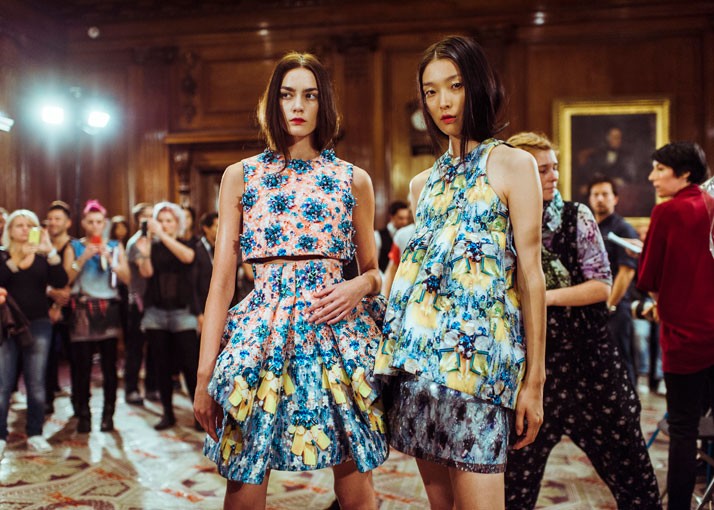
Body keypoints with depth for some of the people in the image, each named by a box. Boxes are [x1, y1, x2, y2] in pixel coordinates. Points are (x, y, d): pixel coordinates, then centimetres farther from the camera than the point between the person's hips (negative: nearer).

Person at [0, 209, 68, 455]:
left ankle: (35, 434, 11)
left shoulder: (43, 258, 8)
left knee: (36, 383, 3)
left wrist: (50, 252, -20)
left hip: (38, 324, 1)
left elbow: (61, 282, -10)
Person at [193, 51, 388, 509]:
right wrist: (205, 373, -1)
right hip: (261, 331, 0)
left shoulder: (354, 180, 9)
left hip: (339, 331, 1)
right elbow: (223, 279, 4)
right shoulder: (241, 176, 8)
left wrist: (359, 286, -8)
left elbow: (373, 270, 17)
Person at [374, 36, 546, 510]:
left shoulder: (512, 164, 1)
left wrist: (534, 380, -8)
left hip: (478, 350, -5)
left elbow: (530, 273, -4)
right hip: (419, 351, 6)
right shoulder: (423, 183, 17)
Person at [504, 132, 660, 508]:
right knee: (517, 477, 7)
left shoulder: (576, 217, 0)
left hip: (588, 358, 1)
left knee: (629, 469, 8)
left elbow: (602, 285, -5)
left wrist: (548, 296, -17)